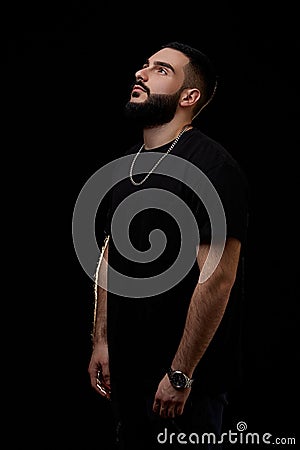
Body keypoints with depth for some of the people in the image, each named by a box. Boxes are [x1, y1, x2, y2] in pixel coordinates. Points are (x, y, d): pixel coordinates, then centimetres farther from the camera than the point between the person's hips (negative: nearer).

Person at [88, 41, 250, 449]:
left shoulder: (211, 166, -18)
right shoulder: (128, 163, 9)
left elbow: (217, 278, -22)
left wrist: (181, 374, -21)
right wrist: (100, 341, 12)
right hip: (127, 370, 8)